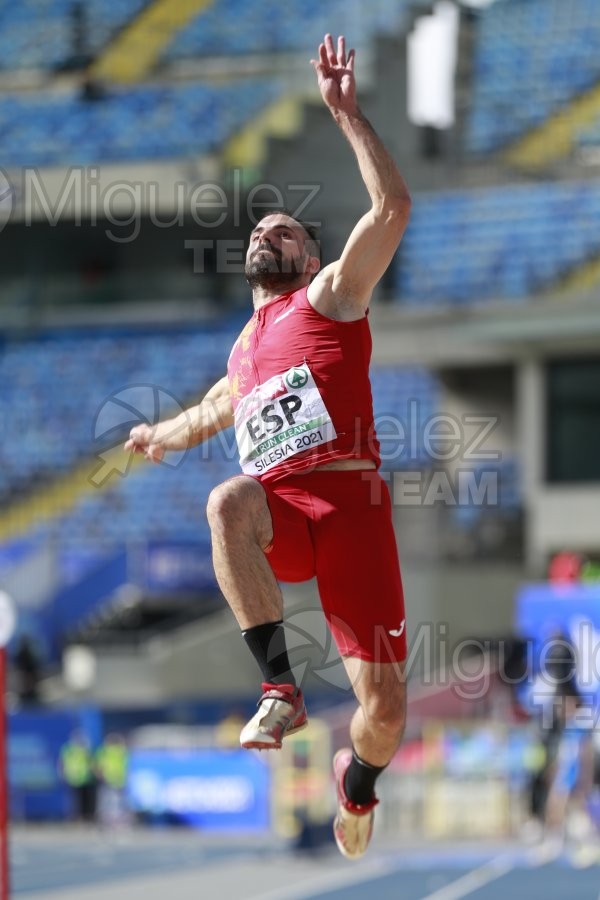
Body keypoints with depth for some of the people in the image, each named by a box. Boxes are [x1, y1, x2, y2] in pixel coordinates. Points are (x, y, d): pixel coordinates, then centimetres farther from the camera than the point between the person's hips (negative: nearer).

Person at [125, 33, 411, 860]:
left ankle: (358, 781, 27)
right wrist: (166, 436, 65)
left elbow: (392, 208, -3)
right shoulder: (243, 351, 28)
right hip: (276, 511, 3)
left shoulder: (331, 298, 12)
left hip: (347, 500, -3)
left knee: (385, 704, -9)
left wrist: (346, 112, -5)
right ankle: (281, 690, -36)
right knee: (227, 503, -38)